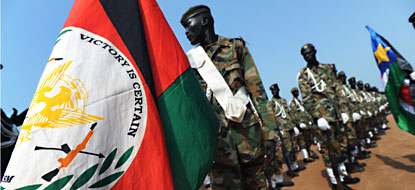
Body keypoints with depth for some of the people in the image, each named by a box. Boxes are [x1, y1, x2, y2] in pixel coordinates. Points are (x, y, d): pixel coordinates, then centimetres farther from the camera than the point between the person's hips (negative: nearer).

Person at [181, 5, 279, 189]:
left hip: (248, 131, 0)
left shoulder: (236, 46, 7)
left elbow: (257, 89, 2)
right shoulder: (192, 61, 11)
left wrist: (269, 132, -4)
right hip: (216, 137, 1)